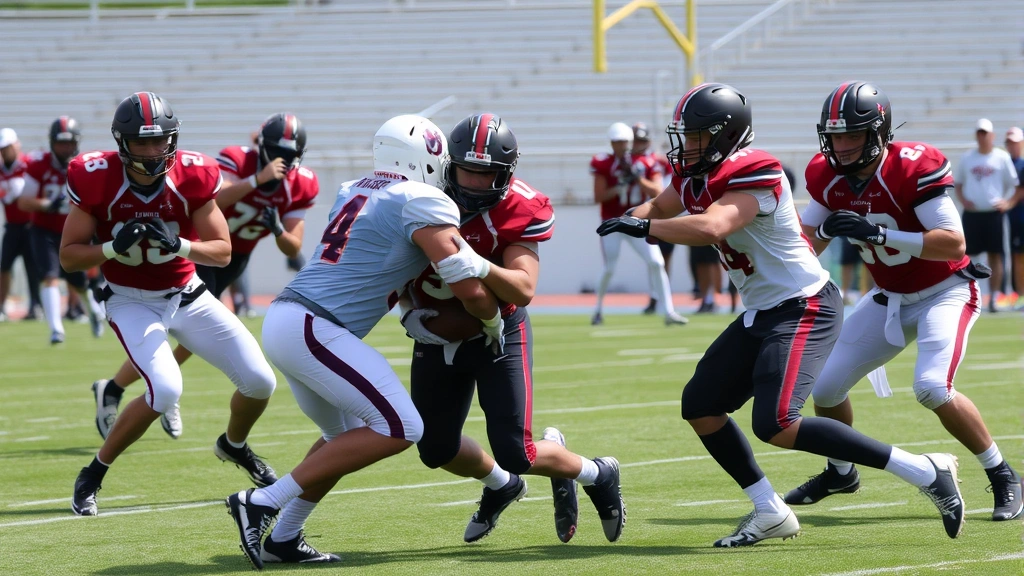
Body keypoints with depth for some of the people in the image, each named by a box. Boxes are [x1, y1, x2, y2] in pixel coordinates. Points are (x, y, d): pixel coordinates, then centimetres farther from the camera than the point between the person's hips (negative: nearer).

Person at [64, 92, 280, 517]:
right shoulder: (97, 182, -20)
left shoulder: (192, 177, -15)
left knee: (260, 382, -2)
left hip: (187, 297, 4)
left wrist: (178, 245, -29)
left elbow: (222, 252, -9)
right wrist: (114, 248, -30)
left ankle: (234, 446, 32)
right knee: (165, 390, -27)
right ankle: (93, 475, -7)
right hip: (131, 302, -4)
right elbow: (68, 256, -11)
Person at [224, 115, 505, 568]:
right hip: (311, 328, -9)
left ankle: (283, 539, 18)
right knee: (398, 429, -10)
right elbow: (469, 290, -7)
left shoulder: (353, 193, 19)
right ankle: (263, 503, -11)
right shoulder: (423, 204, -5)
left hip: (281, 321, 9)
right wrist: (493, 325, 13)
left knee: (347, 435, 23)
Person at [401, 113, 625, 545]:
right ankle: (501, 486, 41)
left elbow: (524, 290, -29)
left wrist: (480, 267, -47)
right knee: (436, 449, 7)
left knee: (516, 454, -9)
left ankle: (596, 475, 22)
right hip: (439, 332, 4)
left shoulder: (521, 210, -21)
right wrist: (409, 311, -14)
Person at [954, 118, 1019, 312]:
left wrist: (1008, 202, -10)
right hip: (972, 214, 2)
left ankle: (994, 296, 2)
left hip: (994, 214, -2)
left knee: (995, 255, -2)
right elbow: (958, 183, 16)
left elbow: (1013, 184, 6)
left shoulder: (1002, 157, 3)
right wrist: (963, 200, -2)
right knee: (966, 254, 0)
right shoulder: (967, 158, 9)